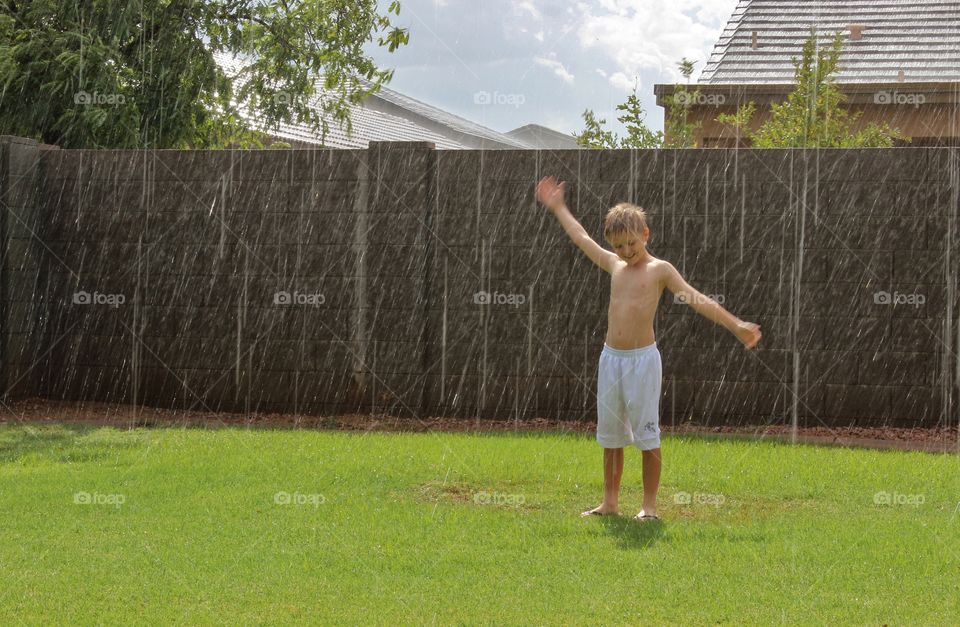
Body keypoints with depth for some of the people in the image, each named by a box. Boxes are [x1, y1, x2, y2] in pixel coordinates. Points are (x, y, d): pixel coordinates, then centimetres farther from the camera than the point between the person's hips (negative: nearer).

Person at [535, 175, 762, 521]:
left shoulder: (660, 270, -2)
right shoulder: (614, 265, 12)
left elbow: (698, 300, -6)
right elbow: (582, 239, 25)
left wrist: (736, 325, -12)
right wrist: (557, 207, 33)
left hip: (643, 359, -5)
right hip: (611, 358, 5)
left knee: (647, 434, -2)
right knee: (610, 434, 10)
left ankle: (650, 505, 4)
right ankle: (610, 502, 19)